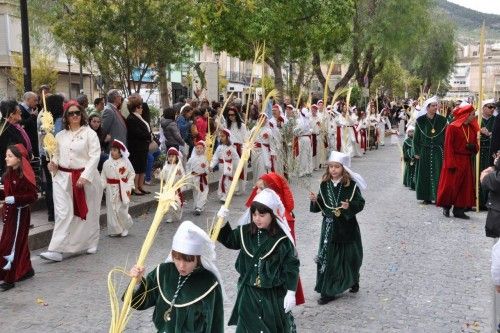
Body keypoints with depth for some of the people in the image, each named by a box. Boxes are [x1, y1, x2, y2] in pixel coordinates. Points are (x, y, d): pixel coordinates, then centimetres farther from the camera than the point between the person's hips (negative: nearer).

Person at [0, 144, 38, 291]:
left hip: (20, 213, -8)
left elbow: (33, 196, -19)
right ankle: (26, 270, 32)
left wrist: (14, 199, -26)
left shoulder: (25, 175, -17)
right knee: (19, 242, 17)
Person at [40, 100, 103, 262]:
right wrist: (53, 163, -4)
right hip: (63, 178, 3)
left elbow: (95, 156, -10)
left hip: (85, 178, -2)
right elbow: (57, 154, 19)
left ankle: (91, 244, 27)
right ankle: (57, 250, -4)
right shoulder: (60, 135, 10)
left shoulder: (89, 133, -3)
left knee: (87, 213, 9)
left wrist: (84, 176, -17)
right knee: (63, 214, -4)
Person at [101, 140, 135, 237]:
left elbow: (131, 175, 1)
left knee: (122, 210, -2)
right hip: (111, 189, 2)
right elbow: (103, 177, 4)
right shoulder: (107, 163, 2)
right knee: (111, 210, 5)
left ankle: (125, 228, 22)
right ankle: (114, 230, 17)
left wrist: (129, 187, -5)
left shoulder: (126, 162, -3)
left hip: (122, 189, -2)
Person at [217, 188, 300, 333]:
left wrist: (291, 292, -12)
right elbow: (229, 240, 13)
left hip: (275, 293, -3)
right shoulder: (245, 231, -4)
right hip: (248, 291, 4)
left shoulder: (282, 238, -16)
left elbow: (291, 266, -12)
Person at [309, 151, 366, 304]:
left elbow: (360, 203, -7)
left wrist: (350, 206, -25)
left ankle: (353, 281, 38)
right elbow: (320, 206, 8)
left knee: (349, 257, 11)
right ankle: (327, 292, 12)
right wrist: (315, 200, -13)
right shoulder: (324, 185, 1)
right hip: (329, 226, 3)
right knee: (327, 258, 2)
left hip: (347, 227, -2)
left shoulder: (351, 185, -9)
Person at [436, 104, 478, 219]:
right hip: (454, 160, -6)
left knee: (465, 186, 6)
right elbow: (448, 146, -11)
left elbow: (476, 145, 17)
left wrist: (473, 147, -9)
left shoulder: (472, 128, 10)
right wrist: (451, 163, -17)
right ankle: (446, 207, 15)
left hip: (466, 161, 6)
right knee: (450, 186, -2)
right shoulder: (452, 127, -9)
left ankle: (459, 209, 14)